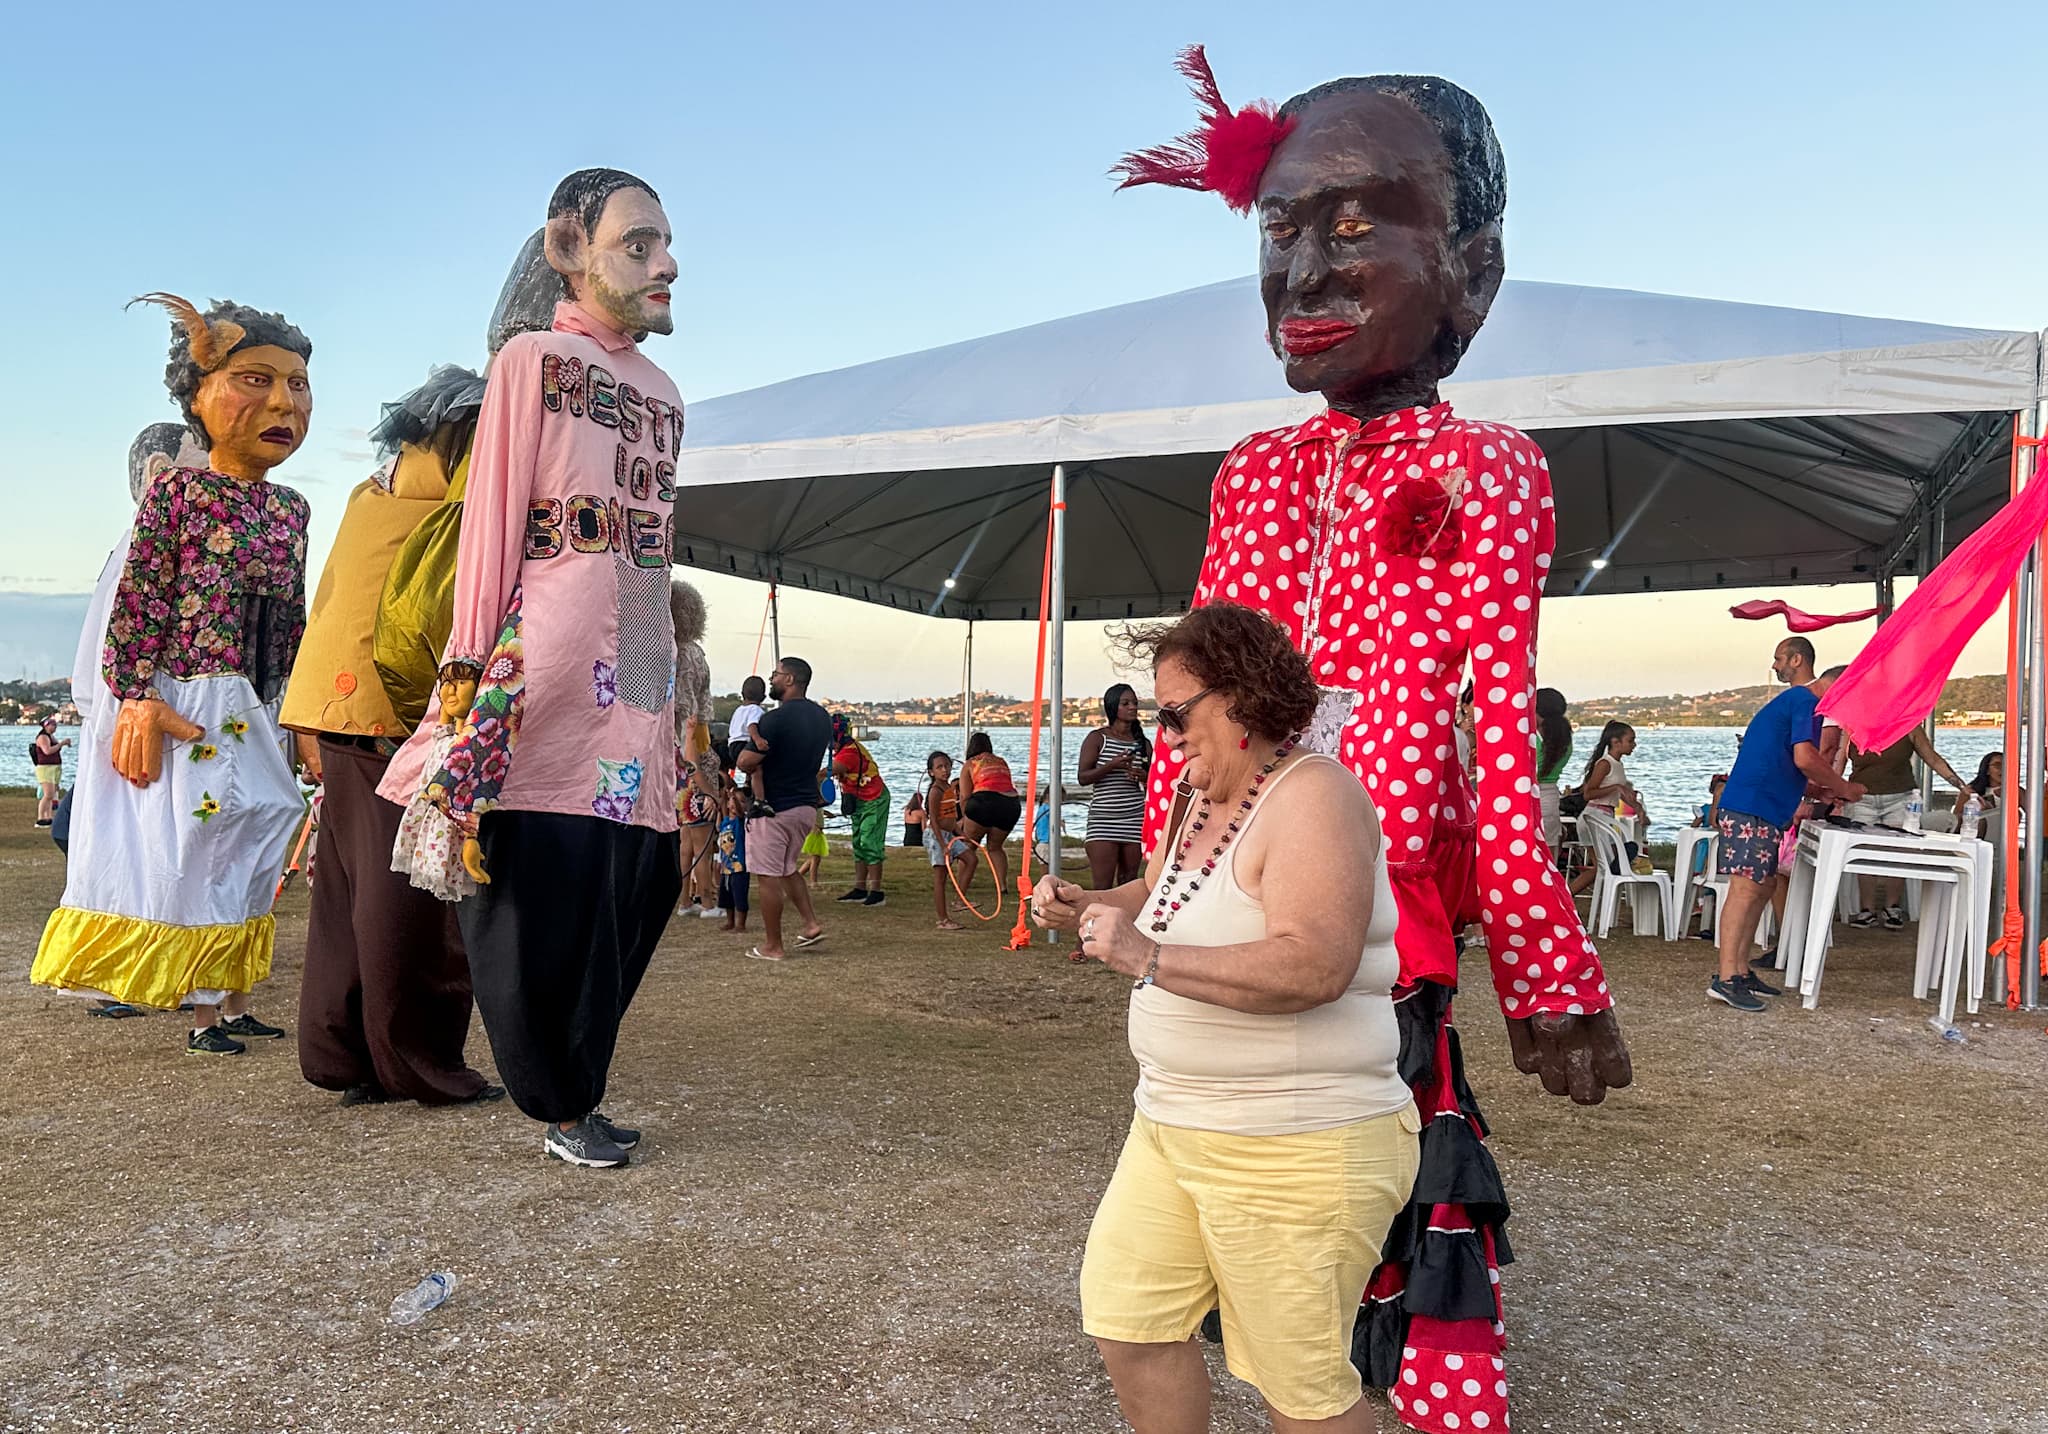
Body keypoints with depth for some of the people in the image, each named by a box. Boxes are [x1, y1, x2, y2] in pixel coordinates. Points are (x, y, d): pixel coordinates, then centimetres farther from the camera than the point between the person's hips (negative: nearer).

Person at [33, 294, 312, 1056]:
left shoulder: (291, 508, 9)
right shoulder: (175, 490, -7)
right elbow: (137, 602, -10)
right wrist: (136, 698, -18)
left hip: (252, 709, 6)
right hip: (180, 705, -6)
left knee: (246, 849, 10)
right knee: (189, 848, -3)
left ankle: (228, 1001, 21)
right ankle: (208, 1010, 7)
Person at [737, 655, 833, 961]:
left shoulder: (776, 719, -19)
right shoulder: (823, 717, 7)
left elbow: (746, 763, -19)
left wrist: (756, 765, 5)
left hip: (774, 808, -8)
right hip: (807, 805, 8)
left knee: (769, 876, 2)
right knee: (787, 868, 23)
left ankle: (772, 946, 9)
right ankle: (811, 923, 14)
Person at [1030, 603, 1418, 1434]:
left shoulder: (1311, 798, -19)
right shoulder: (1201, 799, 9)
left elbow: (1313, 966, -32)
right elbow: (1164, 899, 27)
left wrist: (1148, 959, -29)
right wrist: (1084, 909, 7)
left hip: (1293, 1151, -9)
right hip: (1173, 1126, 9)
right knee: (1126, 1321, 15)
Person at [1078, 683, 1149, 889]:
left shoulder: (1143, 743, 11)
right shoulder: (1097, 738, 1)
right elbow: (1083, 777, -6)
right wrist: (1112, 765, -19)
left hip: (1134, 819, 3)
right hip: (1103, 818, -3)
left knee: (1128, 882, 4)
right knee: (1102, 885, -7)